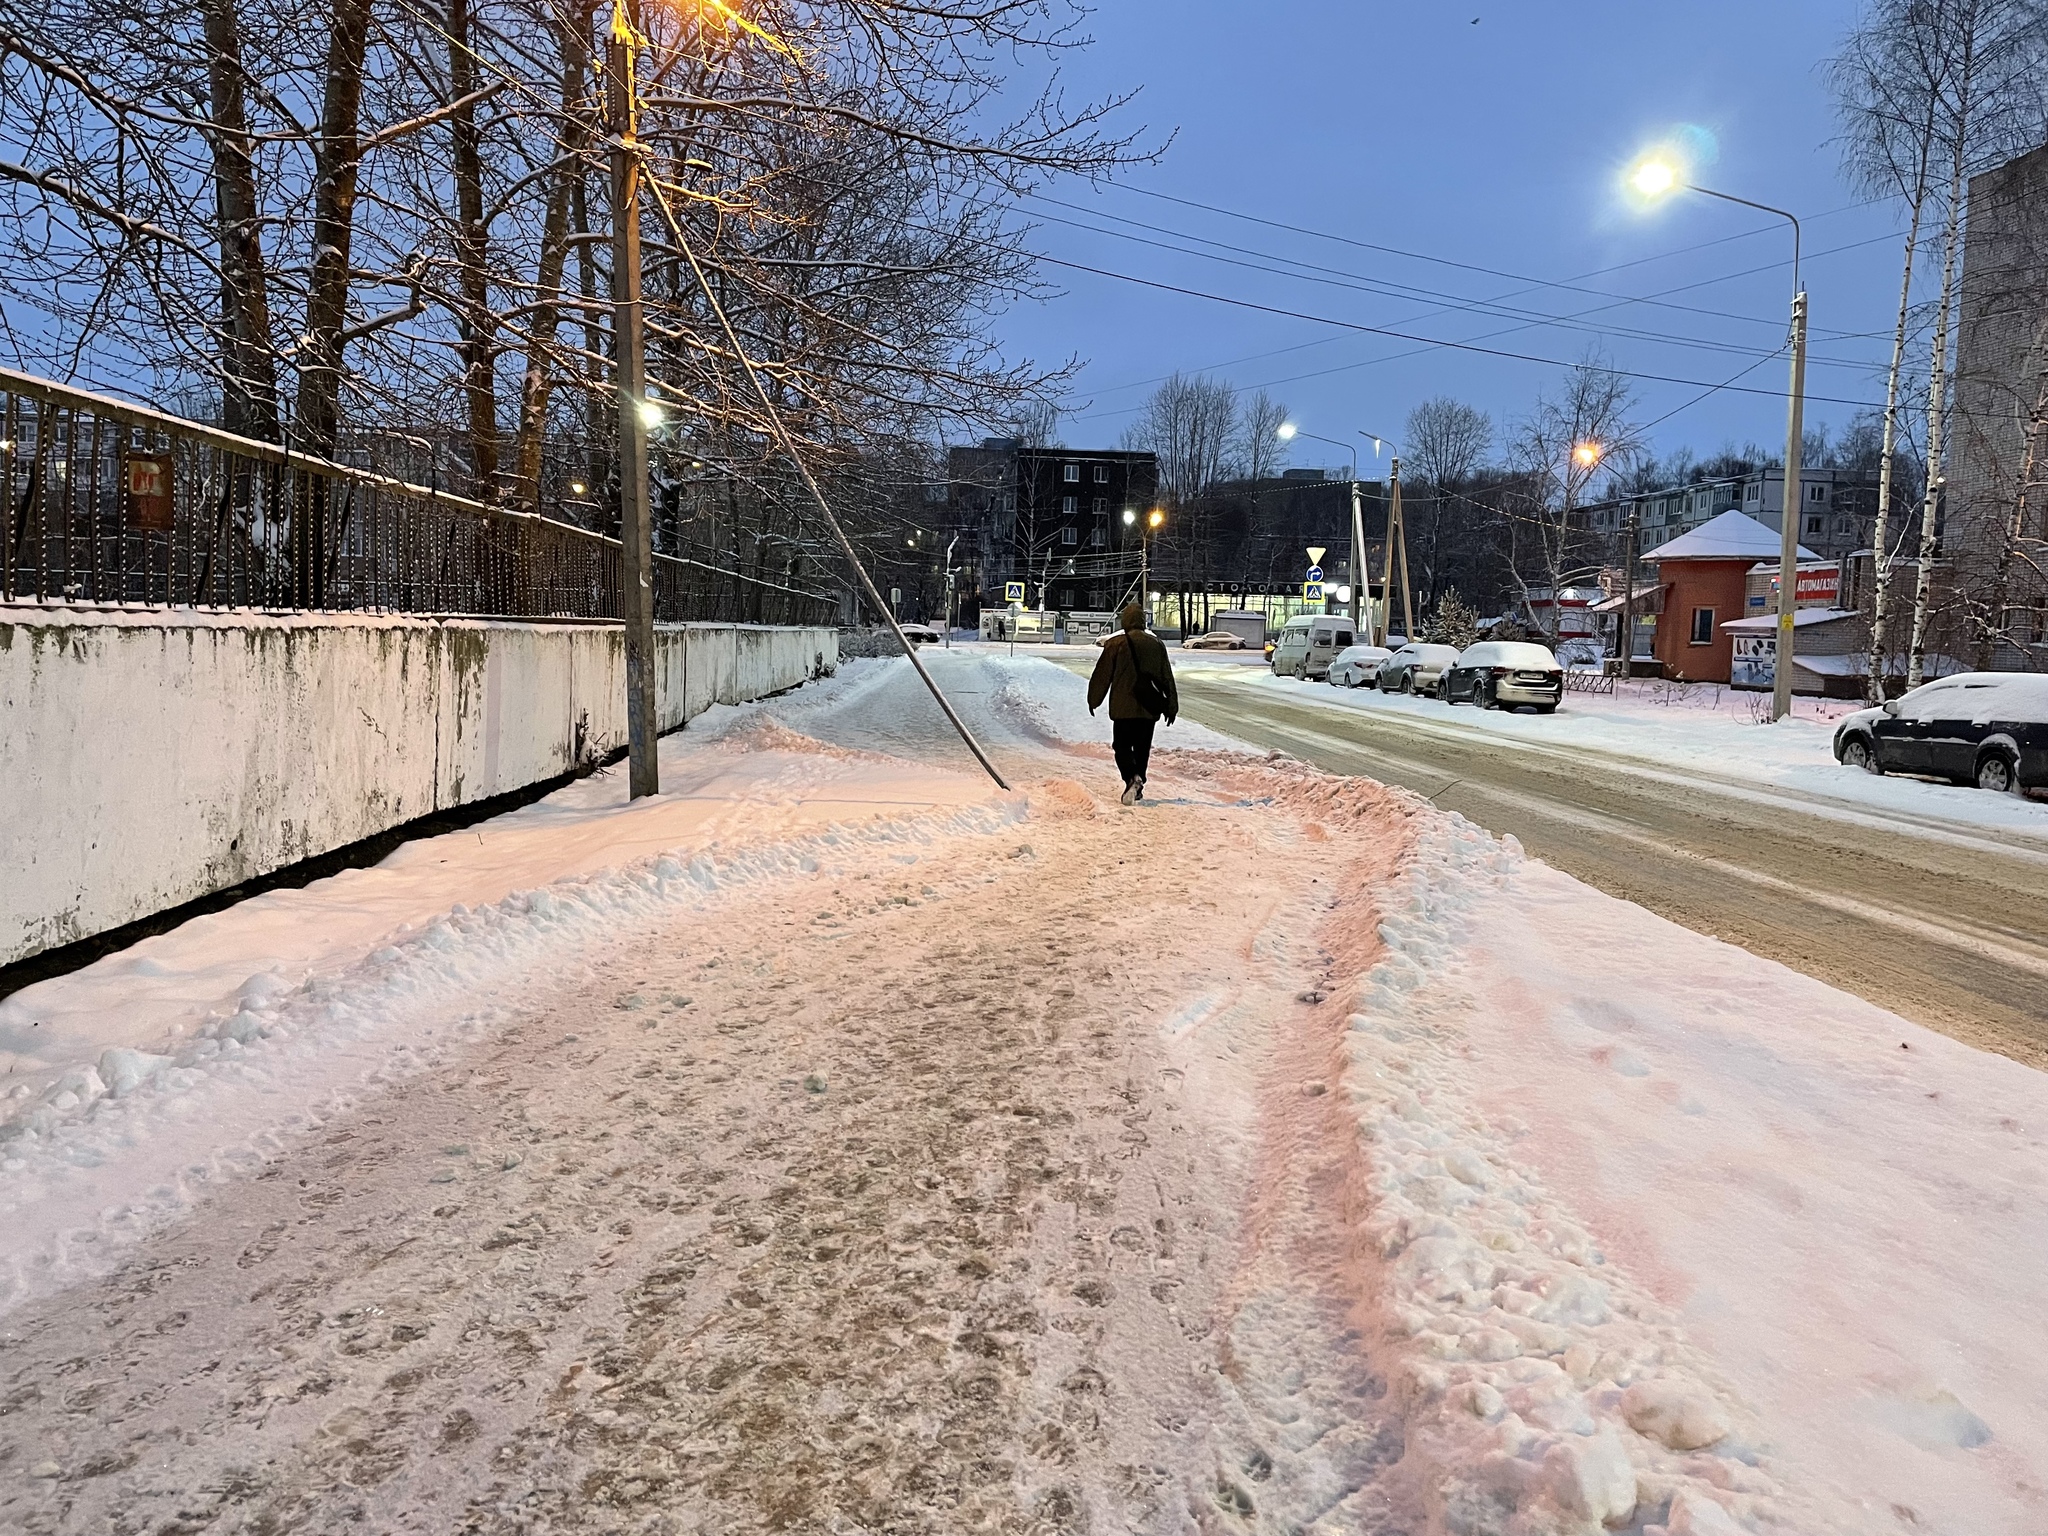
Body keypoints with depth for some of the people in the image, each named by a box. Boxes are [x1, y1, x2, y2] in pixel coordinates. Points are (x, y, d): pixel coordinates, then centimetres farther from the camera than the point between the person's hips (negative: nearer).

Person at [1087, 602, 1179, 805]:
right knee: (1142, 748, 14)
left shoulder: (1115, 644, -8)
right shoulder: (1157, 644, 5)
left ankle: (1132, 778, -23)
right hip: (1149, 708, 4)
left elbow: (1102, 676, -3)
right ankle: (1138, 787, 19)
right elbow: (1167, 678, 9)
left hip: (1124, 707, -4)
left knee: (1122, 746, 1)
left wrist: (1093, 701, 11)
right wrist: (1171, 707, 17)